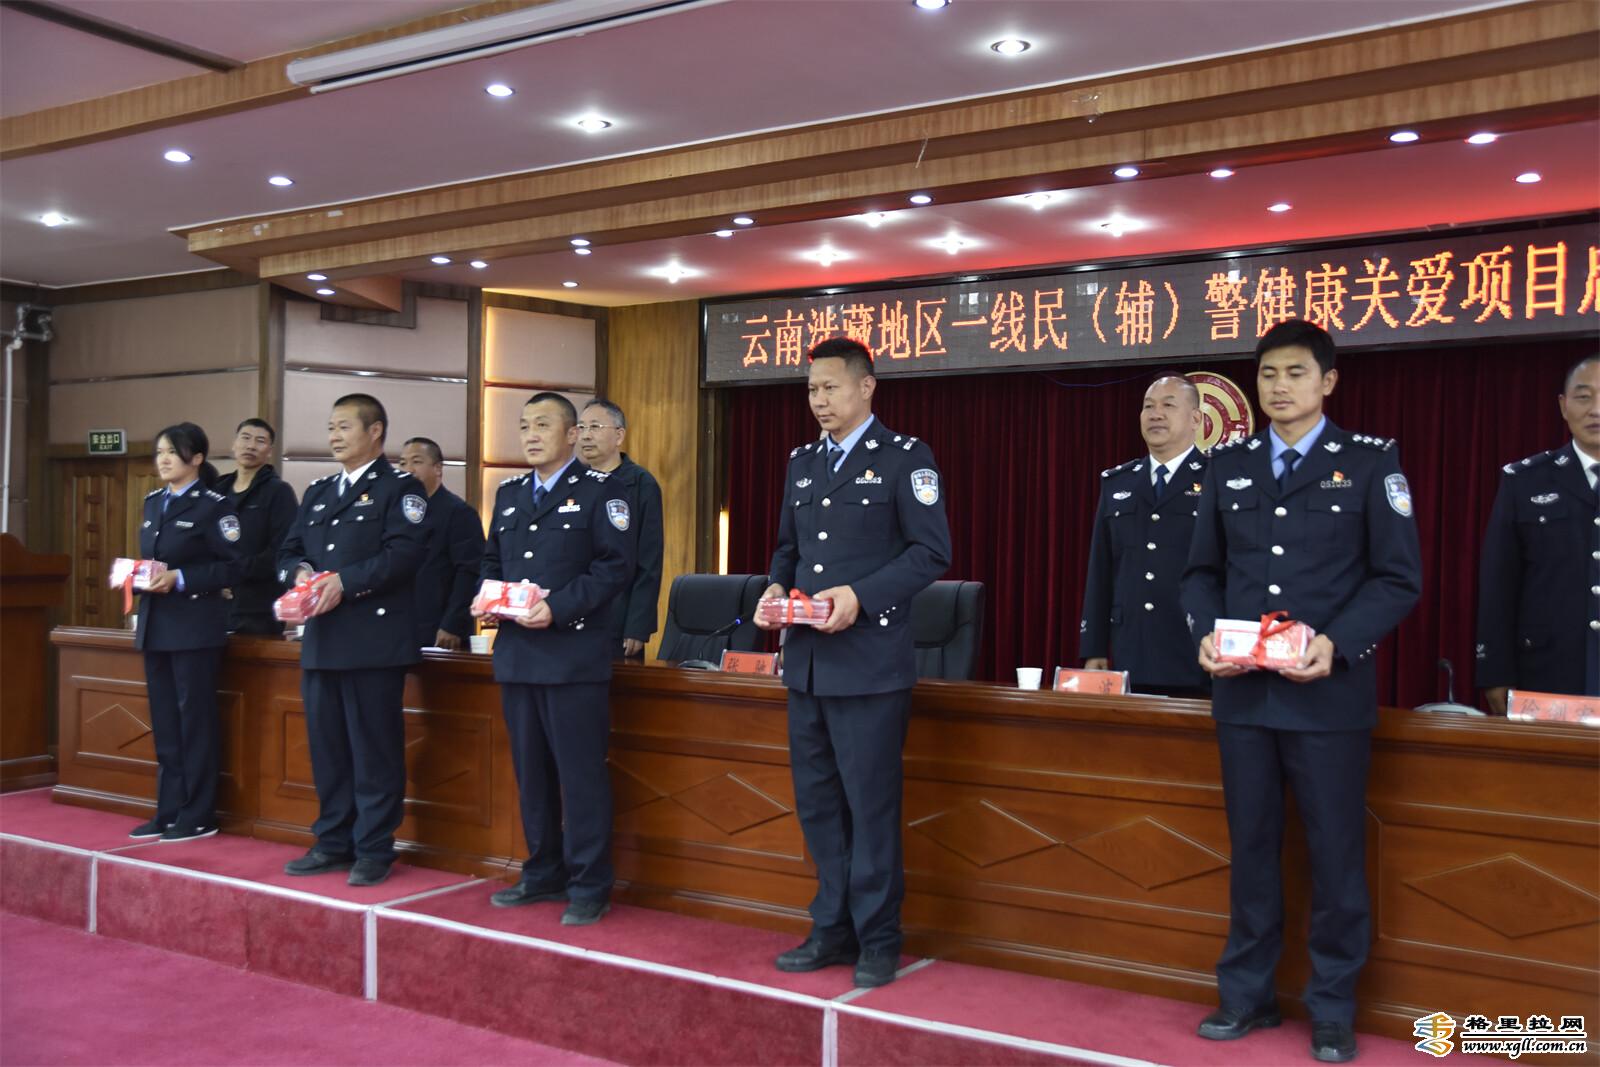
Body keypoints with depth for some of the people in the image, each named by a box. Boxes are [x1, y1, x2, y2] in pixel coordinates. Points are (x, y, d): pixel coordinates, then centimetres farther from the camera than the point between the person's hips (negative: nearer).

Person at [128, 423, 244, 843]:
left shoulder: (213, 505, -8)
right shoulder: (153, 502, 14)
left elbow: (232, 566, -13)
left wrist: (180, 579, -20)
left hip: (196, 627, -8)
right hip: (155, 625, 8)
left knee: (195, 720, -1)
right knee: (164, 722, 12)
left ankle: (199, 816, 7)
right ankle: (169, 812, 21)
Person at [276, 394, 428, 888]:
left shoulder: (399, 488, -1)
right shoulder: (318, 492, 21)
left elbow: (402, 554, -15)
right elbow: (289, 551, 18)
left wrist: (344, 583, -19)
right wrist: (300, 571, -5)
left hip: (374, 640, -7)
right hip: (321, 640, 7)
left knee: (374, 749, -2)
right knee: (327, 747, 11)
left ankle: (374, 850, 7)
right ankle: (333, 843, 22)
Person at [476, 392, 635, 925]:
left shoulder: (600, 490, -2)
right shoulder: (509, 493, 18)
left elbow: (615, 565, -11)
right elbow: (492, 560, 23)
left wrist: (559, 607, -19)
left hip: (574, 653, -6)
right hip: (516, 653, 7)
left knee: (581, 773, -3)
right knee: (530, 770, 13)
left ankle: (589, 886, 6)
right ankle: (543, 874, 26)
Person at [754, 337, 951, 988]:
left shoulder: (904, 458, -4)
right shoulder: (802, 462, 16)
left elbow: (931, 551, -10)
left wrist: (860, 597, -20)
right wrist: (777, 590, 0)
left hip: (870, 660, -6)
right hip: (806, 660, 7)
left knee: (870, 804, 0)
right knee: (816, 800, 12)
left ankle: (878, 941, 14)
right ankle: (833, 930, 25)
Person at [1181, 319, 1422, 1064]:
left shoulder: (1370, 462, 1)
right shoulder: (1228, 465, 11)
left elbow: (1398, 579, -4)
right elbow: (1201, 571, 12)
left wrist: (1337, 643, -18)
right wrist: (1205, 634, -8)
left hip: (1329, 693, -3)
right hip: (1242, 692, 3)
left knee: (1335, 856, 5)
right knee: (1250, 849, 12)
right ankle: (1247, 994, 25)